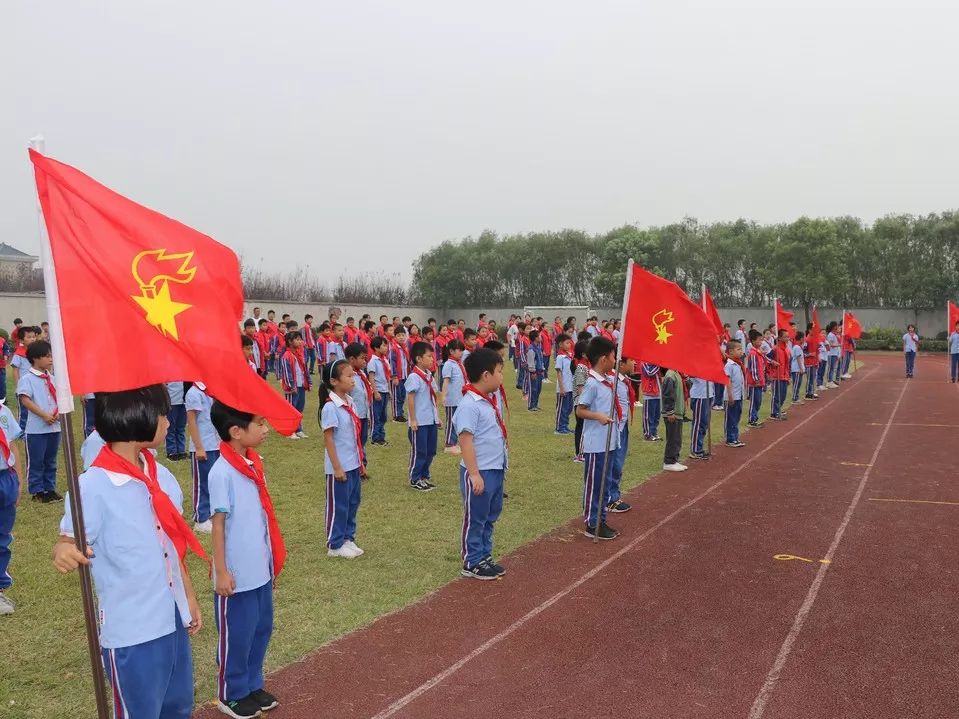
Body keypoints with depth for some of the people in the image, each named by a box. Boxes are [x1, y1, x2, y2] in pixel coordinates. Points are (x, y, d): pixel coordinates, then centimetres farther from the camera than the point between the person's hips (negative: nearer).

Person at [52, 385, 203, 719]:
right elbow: (70, 544, -16)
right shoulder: (94, 487, -20)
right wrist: (62, 550, -39)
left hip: (172, 619, 7)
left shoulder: (160, 475, 1)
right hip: (131, 631, -7)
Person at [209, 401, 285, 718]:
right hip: (237, 575, -7)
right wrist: (221, 572, -13)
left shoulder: (253, 462, 1)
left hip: (260, 570, 7)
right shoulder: (222, 472, -21)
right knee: (237, 635, 11)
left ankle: (252, 686, 38)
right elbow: (218, 524, -17)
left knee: (261, 628, 19)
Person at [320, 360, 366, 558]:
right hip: (340, 467, -8)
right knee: (338, 506, 5)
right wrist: (337, 467, -17)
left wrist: (361, 462, 16)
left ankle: (348, 538, 29)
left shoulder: (350, 402, 6)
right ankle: (335, 545, 18)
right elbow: (328, 438, -17)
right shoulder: (330, 407, -18)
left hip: (353, 465, 8)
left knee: (352, 503, 16)